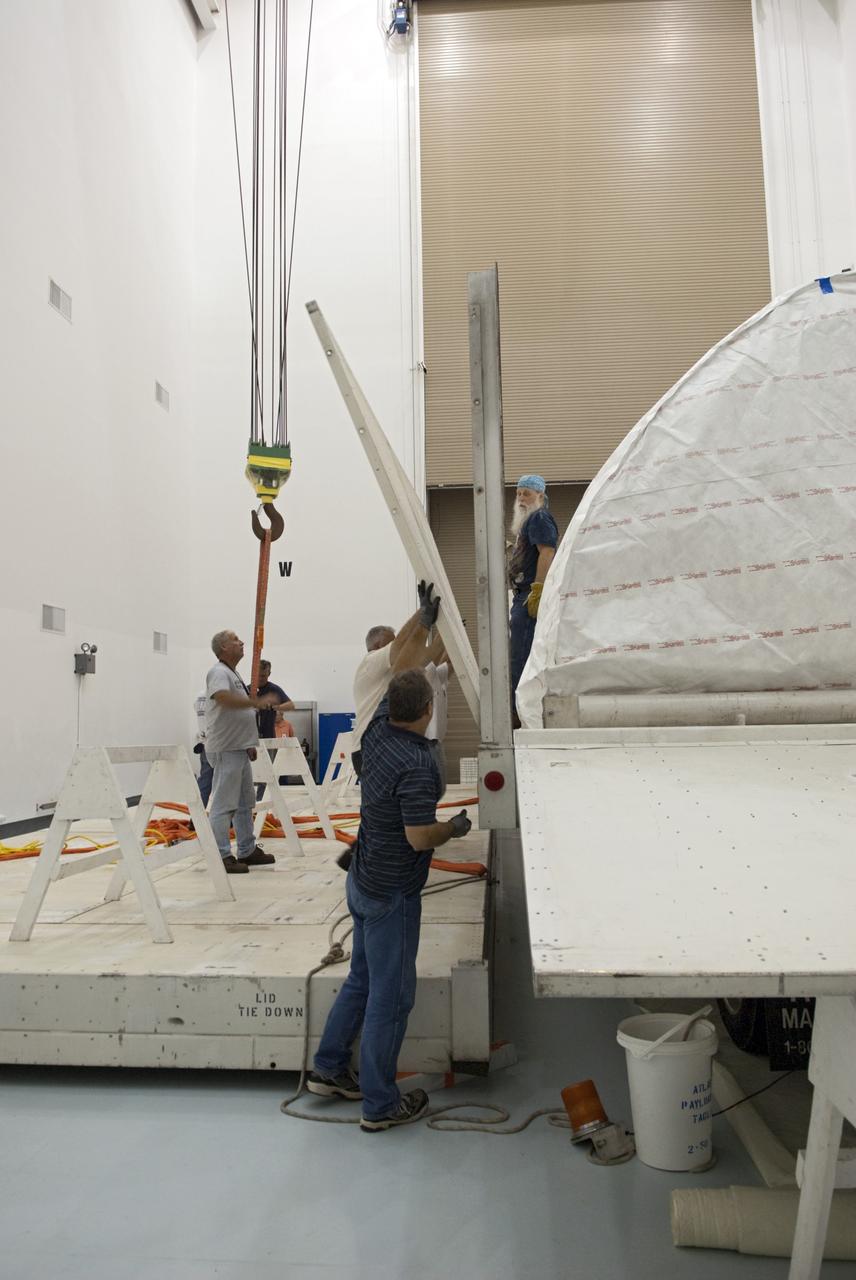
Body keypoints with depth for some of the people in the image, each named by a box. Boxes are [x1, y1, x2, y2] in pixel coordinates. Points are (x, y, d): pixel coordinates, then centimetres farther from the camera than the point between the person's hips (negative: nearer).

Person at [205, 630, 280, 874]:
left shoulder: (233, 674, 20)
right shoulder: (219, 673, -11)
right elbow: (223, 697, -32)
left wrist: (249, 744, 22)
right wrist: (257, 702, -34)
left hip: (239, 749, 10)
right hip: (226, 750, -10)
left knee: (244, 803, 15)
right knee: (224, 804, -7)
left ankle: (248, 851, 23)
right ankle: (221, 856, -3)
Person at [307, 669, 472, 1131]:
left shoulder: (378, 730, -4)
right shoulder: (415, 767, -28)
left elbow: (389, 695, 14)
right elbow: (419, 837, -28)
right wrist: (455, 828, -8)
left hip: (363, 882, 9)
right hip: (392, 895, -9)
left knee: (362, 980, 23)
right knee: (391, 996, 6)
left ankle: (329, 1068, 36)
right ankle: (380, 1105, 20)